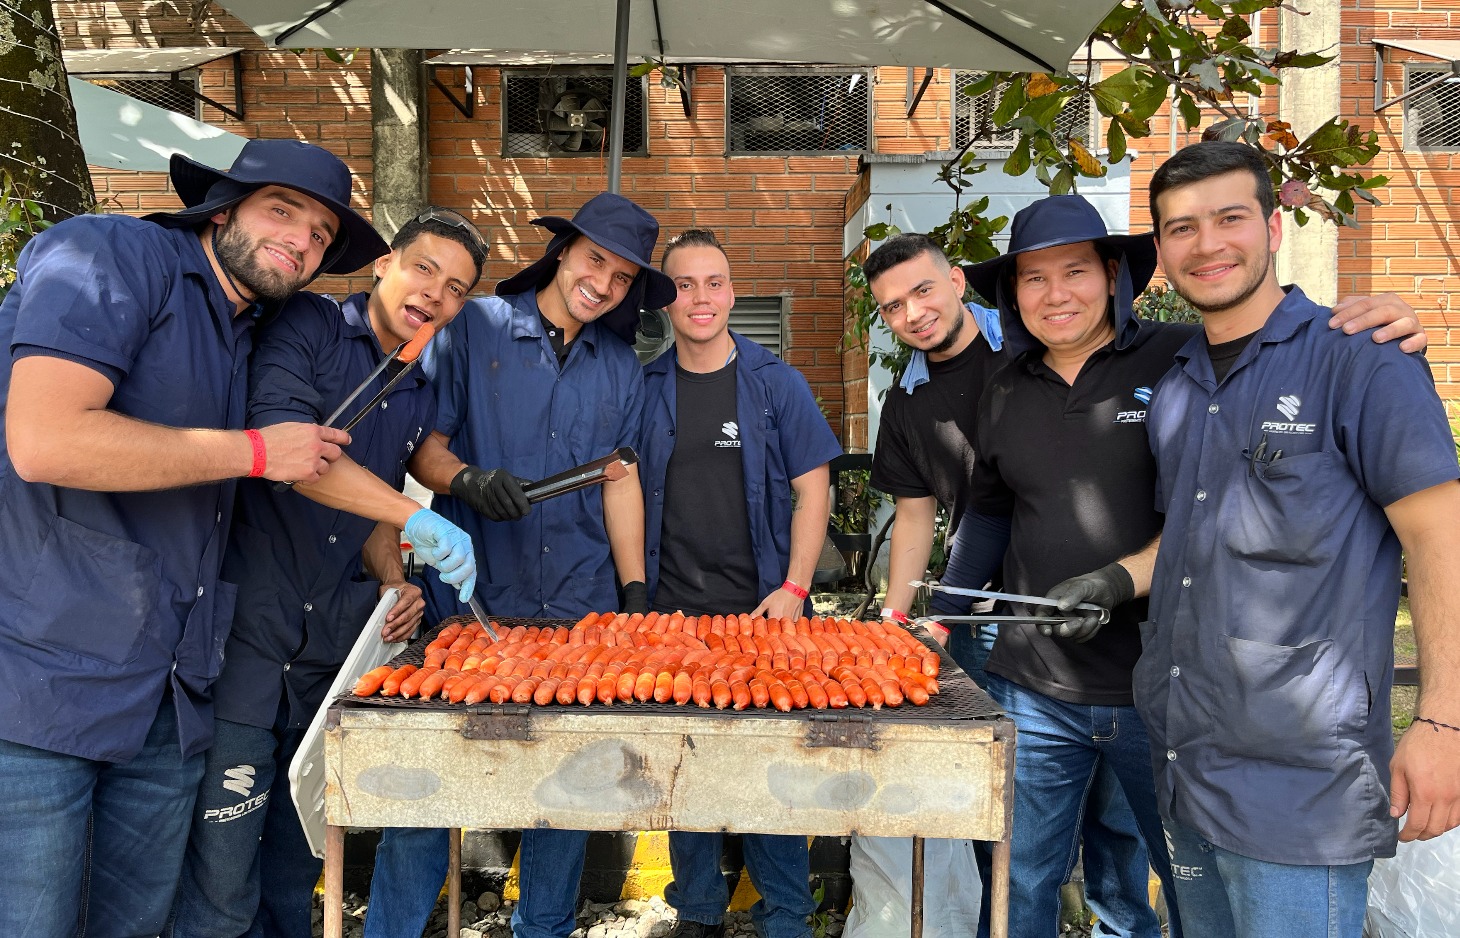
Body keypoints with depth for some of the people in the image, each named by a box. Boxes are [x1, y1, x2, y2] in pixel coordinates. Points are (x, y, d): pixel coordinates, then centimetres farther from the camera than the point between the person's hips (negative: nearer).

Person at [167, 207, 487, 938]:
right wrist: (416, 516, -28)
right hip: (248, 627, -6)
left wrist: (393, 583, 2)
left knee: (295, 869, 17)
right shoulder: (307, 326, -6)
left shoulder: (422, 398, 13)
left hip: (331, 645, 6)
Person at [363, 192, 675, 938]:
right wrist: (466, 478, -21)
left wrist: (635, 592, 6)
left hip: (581, 608, 3)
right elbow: (423, 447, 0)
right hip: (469, 602, -2)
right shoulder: (474, 327, 1)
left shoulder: (620, 367, 10)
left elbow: (621, 480, 12)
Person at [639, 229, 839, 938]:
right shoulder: (643, 388, 5)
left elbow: (812, 489, 0)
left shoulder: (776, 383, 1)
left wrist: (793, 590, -10)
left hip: (762, 613, -2)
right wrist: (635, 592, 0)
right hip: (672, 615, 2)